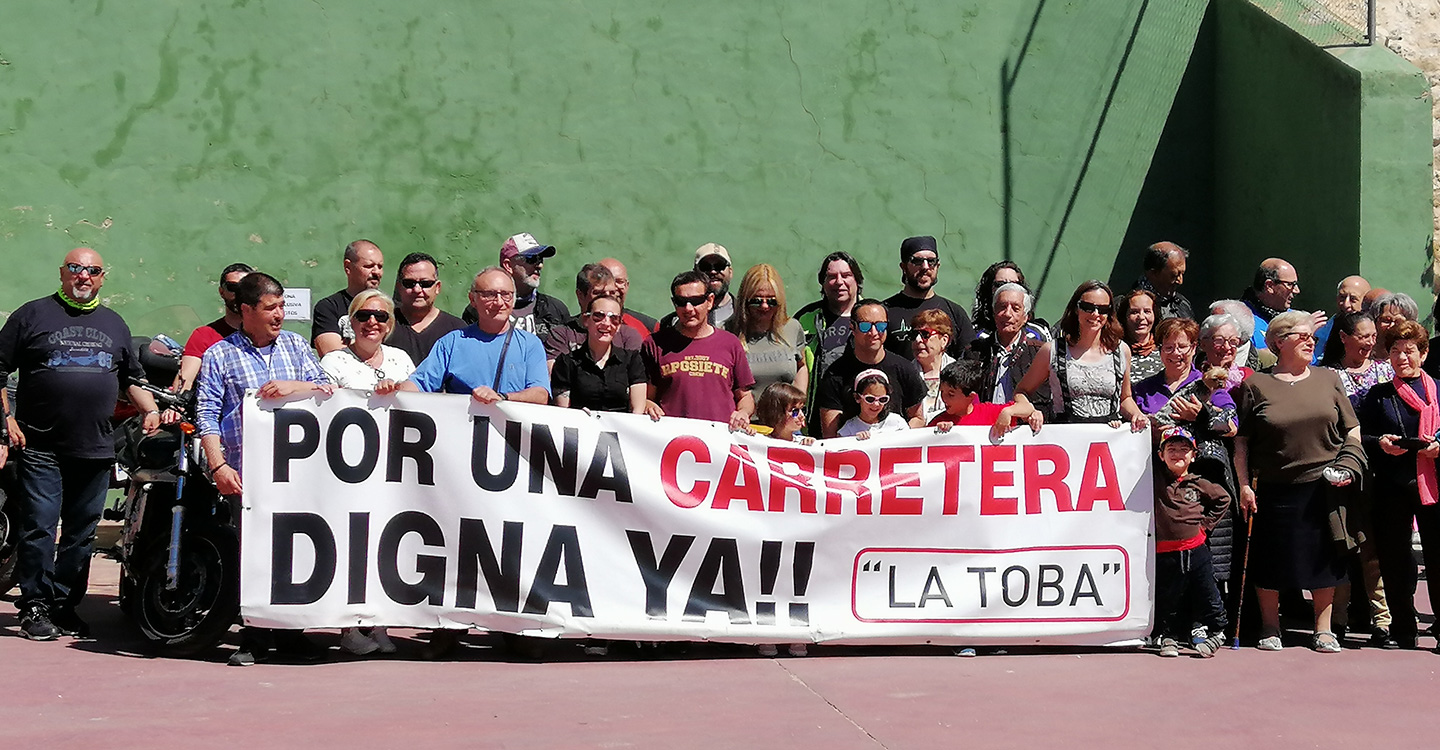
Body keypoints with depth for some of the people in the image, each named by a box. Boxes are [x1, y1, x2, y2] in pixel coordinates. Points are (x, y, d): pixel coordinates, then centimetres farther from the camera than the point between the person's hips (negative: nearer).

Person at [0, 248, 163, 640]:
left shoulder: (114, 324, 19)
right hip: (41, 447, -4)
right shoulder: (33, 314, 4)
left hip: (96, 448, 4)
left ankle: (65, 605, 14)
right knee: (38, 528, -6)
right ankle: (35, 606, 1)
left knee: (81, 533, 6)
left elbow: (132, 377, 26)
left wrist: (151, 411, 9)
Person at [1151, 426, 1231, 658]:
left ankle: (1216, 632, 25)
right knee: (1166, 601, 10)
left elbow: (1223, 498, 19)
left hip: (1196, 549, 1)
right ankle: (1167, 638, 28)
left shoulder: (1198, 485, 2)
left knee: (1207, 595, 6)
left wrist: (1206, 523, 12)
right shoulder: (1155, 478, -1)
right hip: (1165, 554, -1)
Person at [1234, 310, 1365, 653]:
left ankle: (1323, 629, 19)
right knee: (1270, 560, 4)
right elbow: (1241, 441, 2)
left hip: (1324, 488, 2)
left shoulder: (1328, 379, 9)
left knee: (1324, 559, 6)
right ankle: (1270, 628, 20)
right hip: (1274, 489, -2)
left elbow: (1353, 430, 12)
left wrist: (1348, 467, -2)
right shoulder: (1256, 384, 2)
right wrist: (1244, 484, -4)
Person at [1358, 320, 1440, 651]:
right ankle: (1402, 630, 16)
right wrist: (1380, 443, -10)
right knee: (1394, 559, 4)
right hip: (1392, 487, 2)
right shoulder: (1377, 396, 12)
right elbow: (1359, 438, 9)